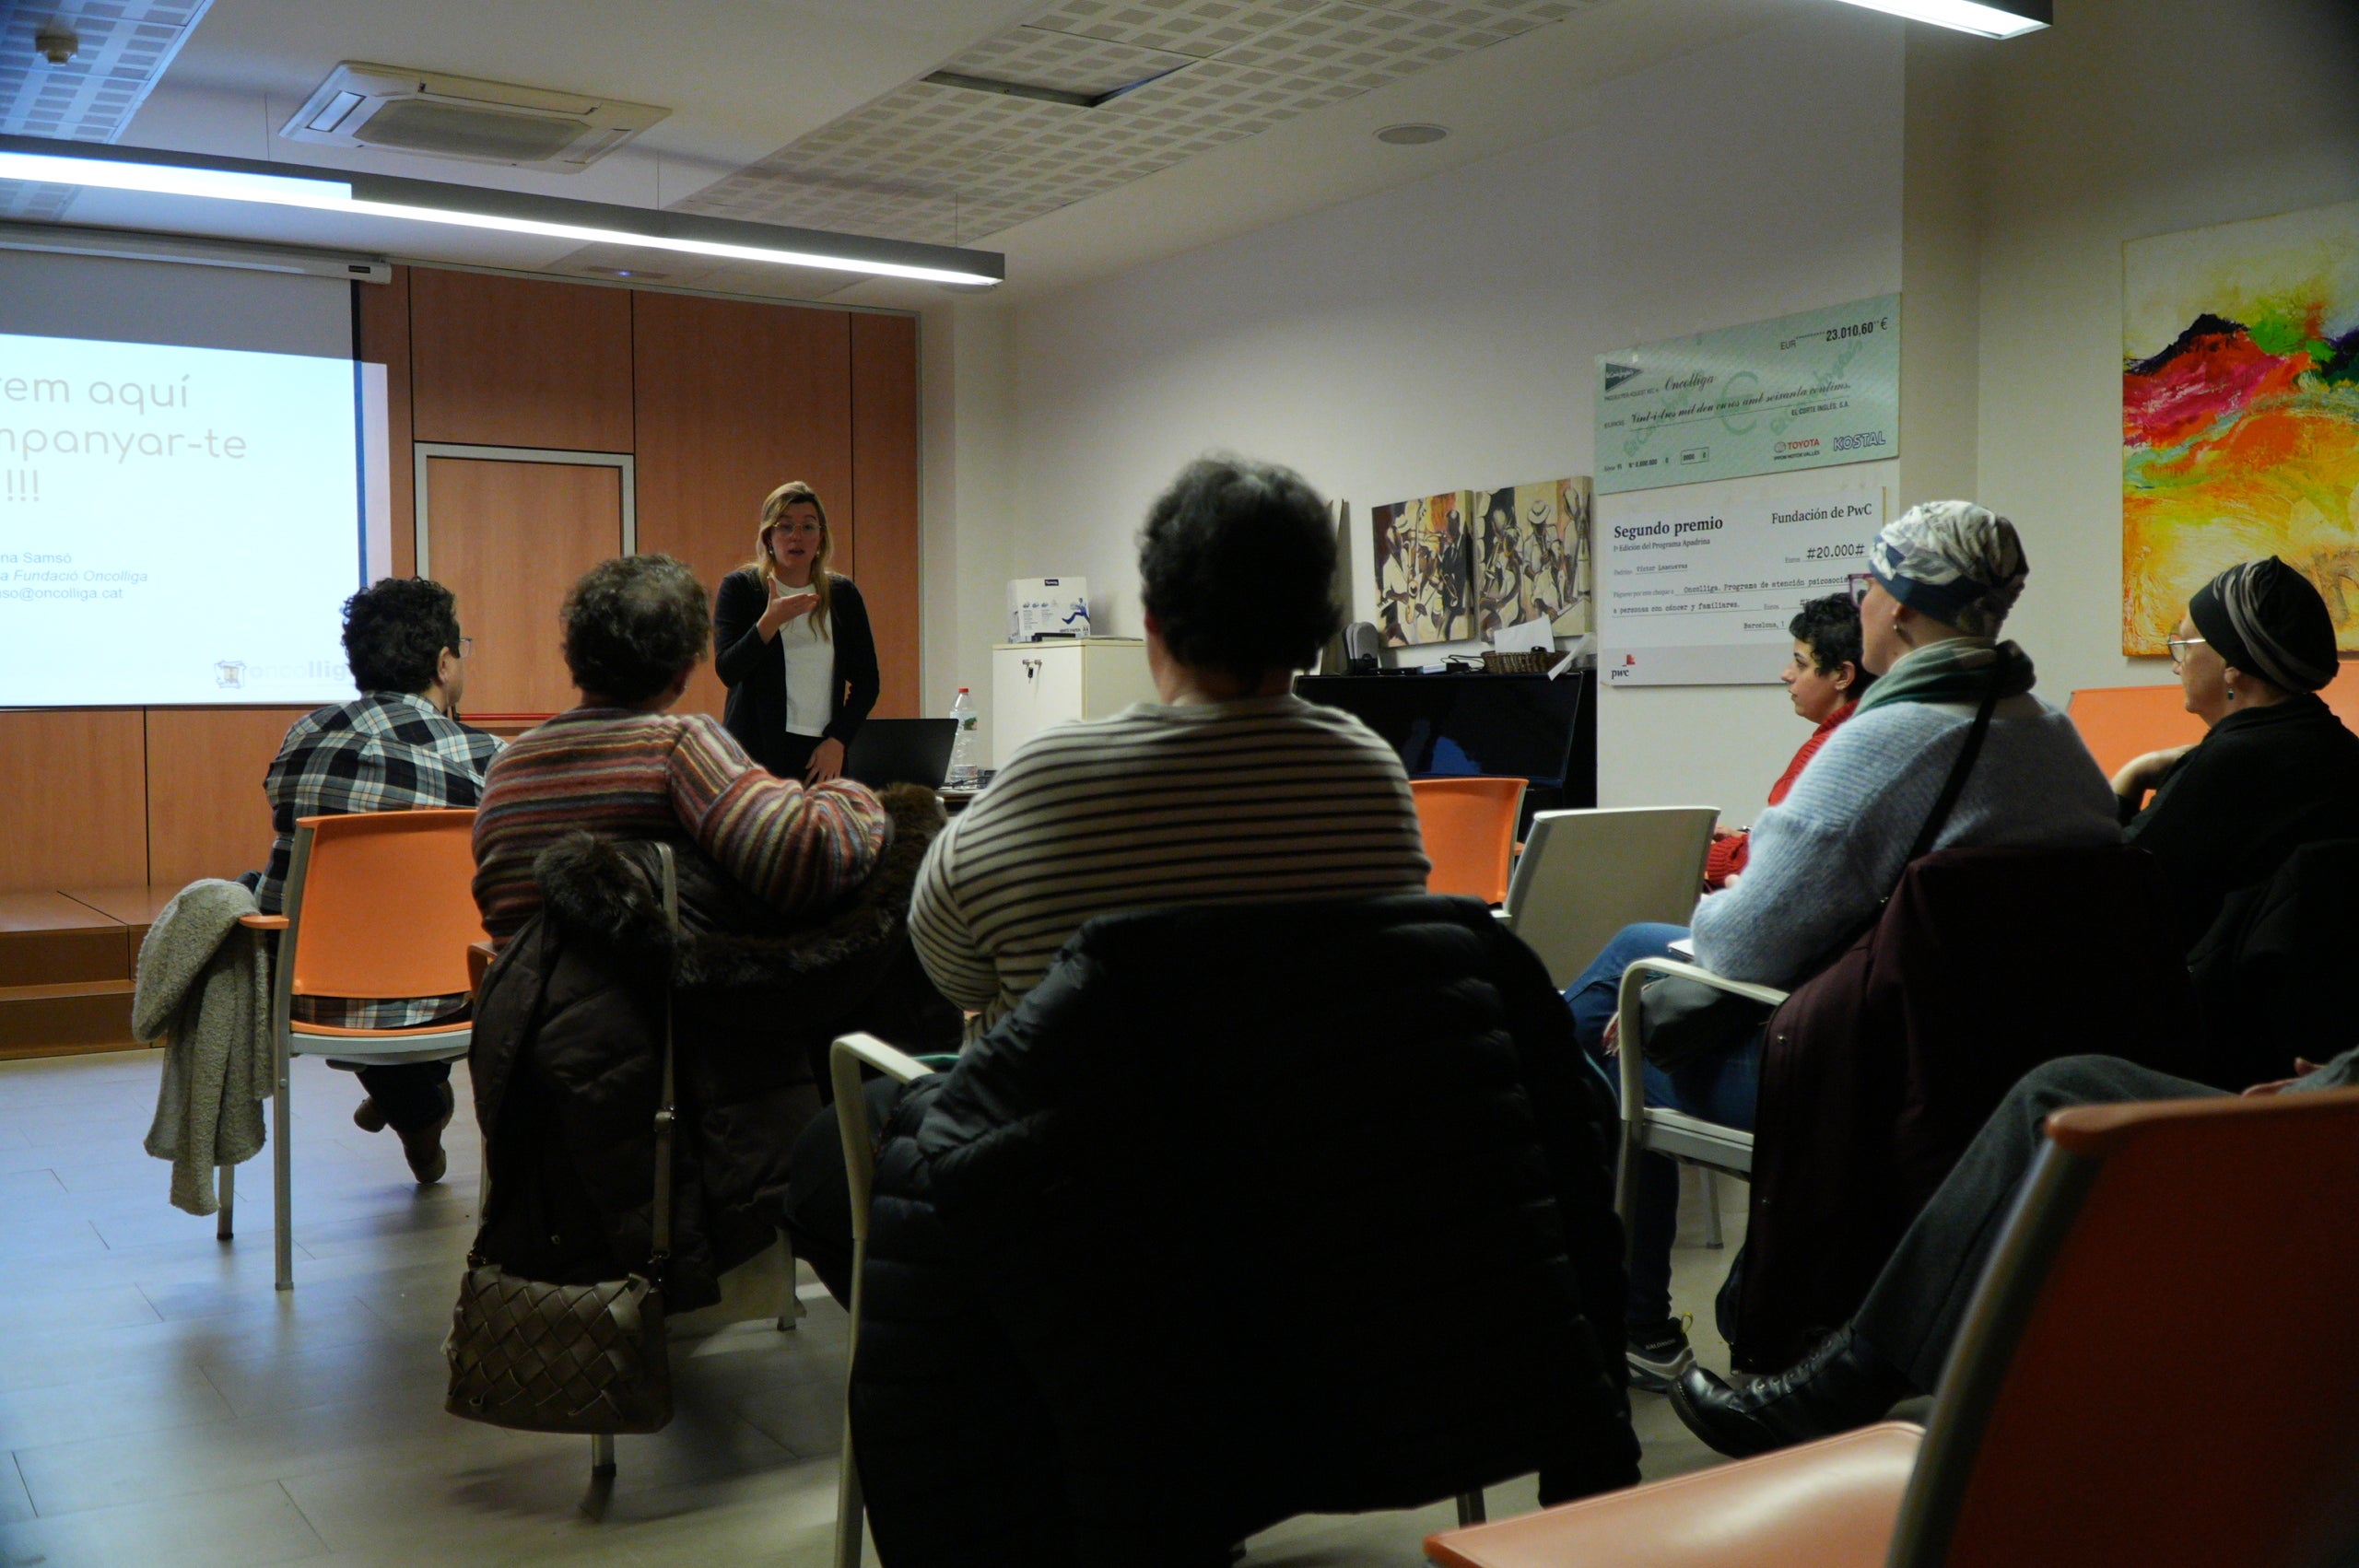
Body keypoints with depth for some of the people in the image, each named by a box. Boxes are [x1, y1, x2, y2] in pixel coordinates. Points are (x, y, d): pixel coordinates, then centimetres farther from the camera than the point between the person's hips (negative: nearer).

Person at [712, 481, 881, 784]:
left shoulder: (843, 594, 12)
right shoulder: (739, 587, 4)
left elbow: (867, 680, 12)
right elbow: (727, 671, -6)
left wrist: (838, 739, -1)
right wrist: (770, 622, -19)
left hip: (825, 752, 2)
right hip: (758, 749, -2)